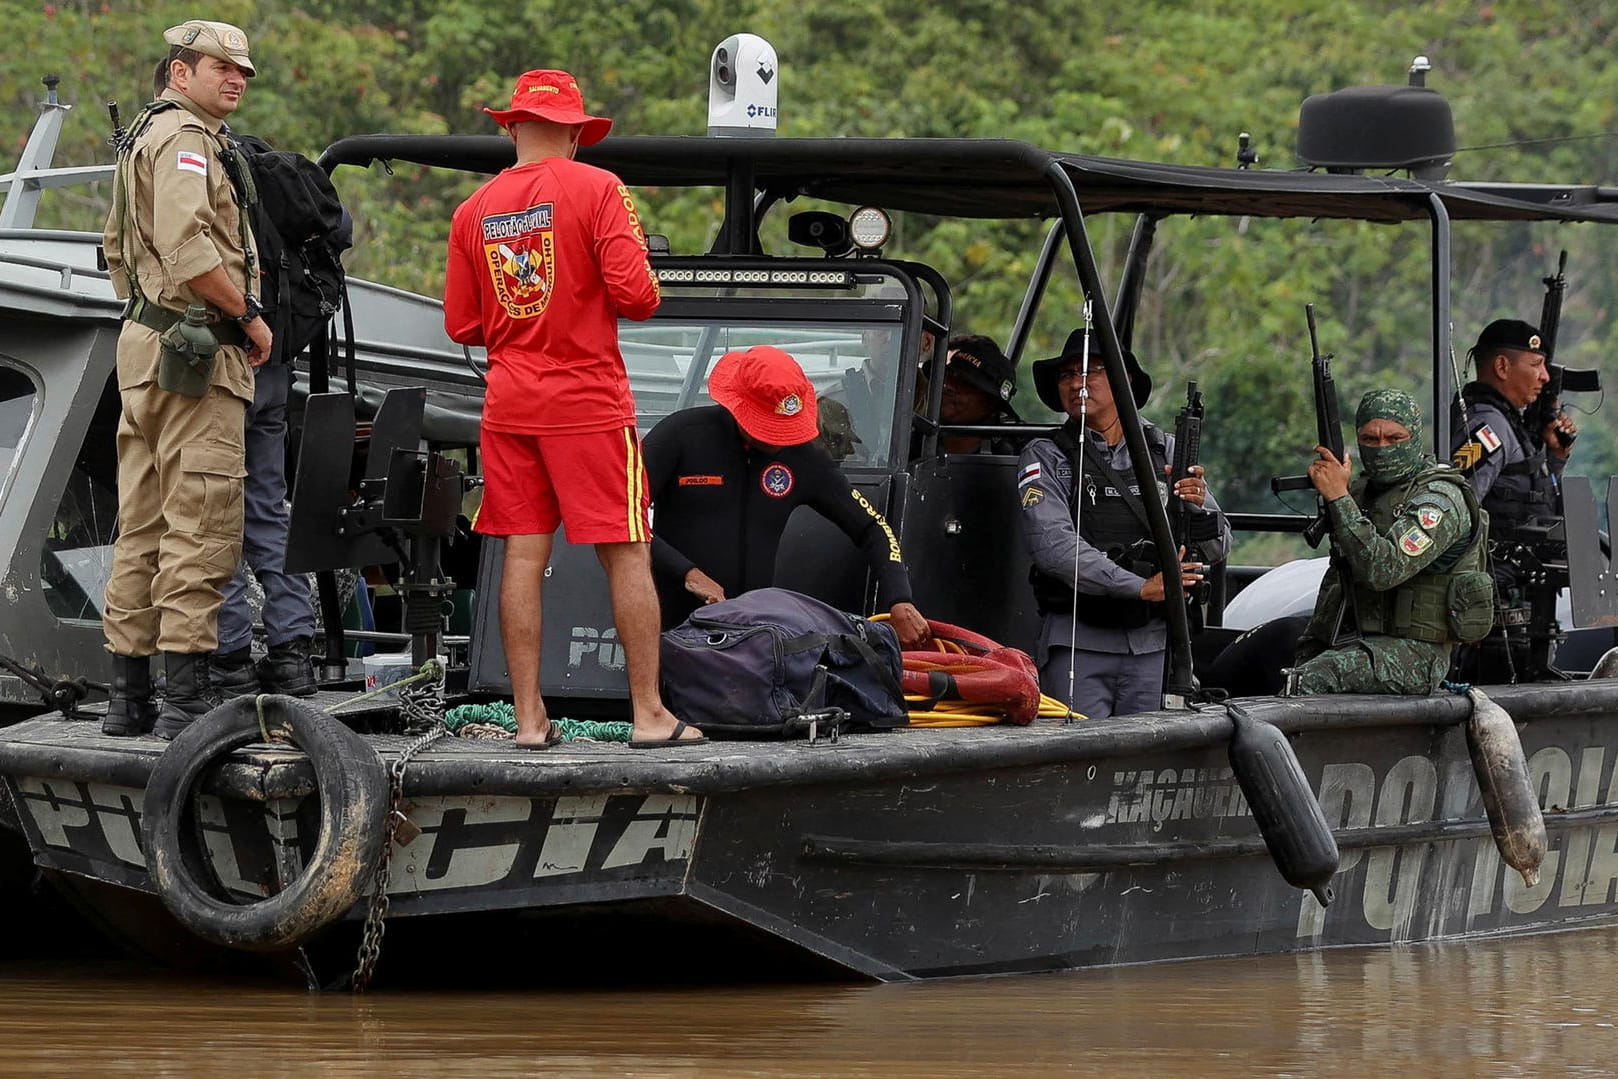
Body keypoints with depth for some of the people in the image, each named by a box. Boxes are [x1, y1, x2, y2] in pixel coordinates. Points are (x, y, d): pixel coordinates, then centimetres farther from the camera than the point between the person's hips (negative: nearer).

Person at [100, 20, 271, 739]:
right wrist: (250, 315, -14)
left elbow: (117, 248, 29)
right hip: (196, 354, -11)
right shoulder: (186, 138, -12)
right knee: (201, 524, -11)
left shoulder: (142, 136, 21)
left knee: (143, 528, 11)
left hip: (142, 344, 11)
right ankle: (188, 696, -15)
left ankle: (128, 696, 14)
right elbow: (188, 250, -24)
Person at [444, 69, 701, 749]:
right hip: (589, 403, -4)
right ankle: (650, 713, 3)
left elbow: (462, 325, 9)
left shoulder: (474, 210, 6)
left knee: (523, 557, 4)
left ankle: (529, 718, 3)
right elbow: (635, 295, -15)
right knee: (626, 556, 2)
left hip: (509, 404, 4)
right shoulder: (596, 189, -8)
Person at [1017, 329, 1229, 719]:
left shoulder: (1166, 452, 12)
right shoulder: (1045, 459, 3)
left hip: (1153, 643, 3)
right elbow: (1053, 545, -12)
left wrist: (1199, 507, -13)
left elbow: (1218, 547, 10)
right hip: (1078, 643, -2)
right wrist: (1140, 586, -20)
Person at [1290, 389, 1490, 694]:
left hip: (1415, 653, -9)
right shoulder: (1363, 493, 15)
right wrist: (1307, 653, 17)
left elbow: (1382, 569, -26)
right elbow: (1335, 583, 24)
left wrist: (1338, 497, -20)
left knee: (1312, 680, -32)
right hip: (1360, 640, 9)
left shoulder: (1439, 500, -11)